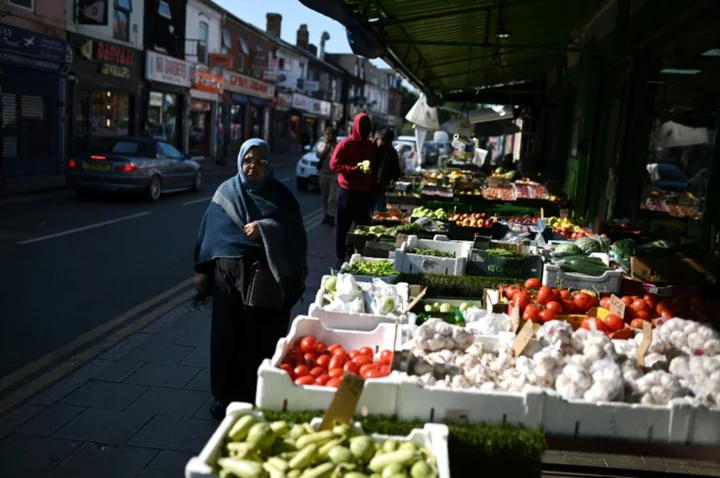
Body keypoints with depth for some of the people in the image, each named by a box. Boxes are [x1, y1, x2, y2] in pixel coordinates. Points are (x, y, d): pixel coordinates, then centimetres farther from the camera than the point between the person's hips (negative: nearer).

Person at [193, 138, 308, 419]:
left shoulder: (280, 194, 2)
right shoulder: (226, 192, 5)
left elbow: (296, 231, -7)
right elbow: (210, 232, 7)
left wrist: (265, 229, -20)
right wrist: (203, 271, 4)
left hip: (268, 278, -1)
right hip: (230, 274, 1)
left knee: (264, 338, 3)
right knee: (229, 335, 7)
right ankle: (227, 397, 21)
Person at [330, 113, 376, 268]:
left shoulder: (371, 145, 11)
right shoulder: (345, 144, -6)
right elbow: (334, 164, -11)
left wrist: (373, 187, 12)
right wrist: (354, 169, -21)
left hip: (365, 192, 5)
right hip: (347, 191, -5)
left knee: (364, 226, 8)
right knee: (343, 226, 2)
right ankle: (341, 257, 10)